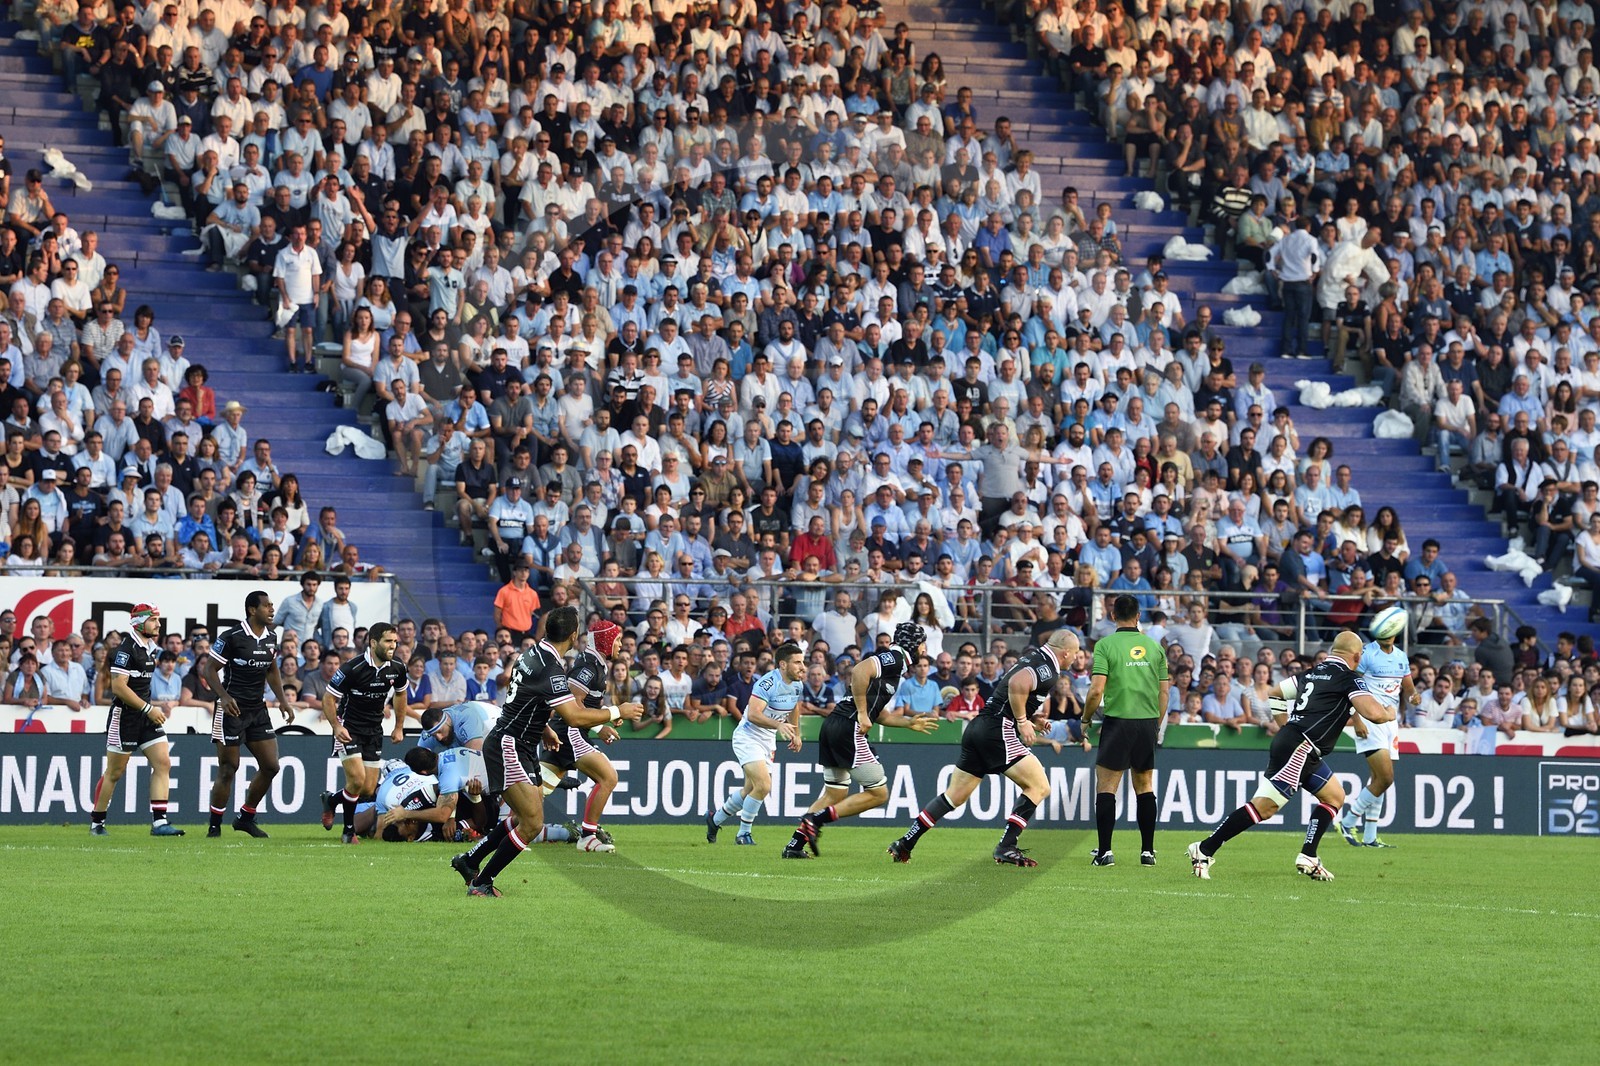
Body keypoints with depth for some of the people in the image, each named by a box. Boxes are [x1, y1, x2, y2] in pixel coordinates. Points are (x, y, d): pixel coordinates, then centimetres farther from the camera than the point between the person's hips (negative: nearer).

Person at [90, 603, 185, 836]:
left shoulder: (151, 648, 12)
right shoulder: (126, 649, -15)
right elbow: (118, 687, -22)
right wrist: (148, 708, -21)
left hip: (146, 715, 8)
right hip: (124, 717, -8)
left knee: (163, 763, -5)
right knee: (114, 773, 1)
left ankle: (159, 822, -8)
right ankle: (96, 824, 15)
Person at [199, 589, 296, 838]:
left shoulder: (271, 637, 8)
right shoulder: (231, 637, -13)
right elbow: (208, 669, -11)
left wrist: (283, 700, 11)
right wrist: (223, 696, -25)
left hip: (258, 710, 7)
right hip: (231, 709, -7)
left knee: (270, 766, 2)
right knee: (228, 770, -5)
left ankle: (246, 817, 19)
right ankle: (214, 827, 6)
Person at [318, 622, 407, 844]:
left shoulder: (396, 669, -3)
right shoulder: (353, 668, -19)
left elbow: (400, 694, 19)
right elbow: (328, 697, -12)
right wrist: (336, 726, -23)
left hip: (374, 732, 5)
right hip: (349, 729, -5)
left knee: (368, 790, 1)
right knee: (357, 780, -19)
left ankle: (331, 800, 29)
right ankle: (349, 830, 5)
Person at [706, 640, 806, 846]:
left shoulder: (797, 685, 2)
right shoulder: (768, 683, -24)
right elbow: (753, 715, -32)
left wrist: (796, 734, 24)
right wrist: (779, 725, -43)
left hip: (768, 741, 8)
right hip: (748, 737, -8)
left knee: (750, 790, 13)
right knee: (763, 785, -20)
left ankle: (715, 818, 36)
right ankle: (743, 834, -4)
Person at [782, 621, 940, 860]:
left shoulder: (892, 660, 25)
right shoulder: (895, 658, -5)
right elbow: (860, 671, -23)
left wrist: (909, 722, 28)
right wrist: (862, 713, -21)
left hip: (832, 724, 10)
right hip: (849, 729, -10)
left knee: (834, 795, 19)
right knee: (878, 793, -4)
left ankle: (795, 845, 16)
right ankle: (816, 819, -10)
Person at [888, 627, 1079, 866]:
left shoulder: (1033, 656, 18)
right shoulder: (1047, 668, -11)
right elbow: (1018, 684, -29)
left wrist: (1032, 717, 22)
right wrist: (1022, 721, -19)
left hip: (978, 727, 9)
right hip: (999, 731, -9)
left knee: (955, 796, 14)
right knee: (1039, 787, -5)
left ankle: (904, 844, 14)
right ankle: (1006, 847, -12)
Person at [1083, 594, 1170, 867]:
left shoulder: (1105, 645, -5)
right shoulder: (1154, 647, 7)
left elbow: (1096, 691, -11)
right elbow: (1164, 691, 8)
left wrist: (1085, 721, 3)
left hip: (1118, 722, -4)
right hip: (1148, 723, 4)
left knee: (1105, 788, 1)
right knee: (1145, 787, 13)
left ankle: (1105, 851, -4)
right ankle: (1147, 850, 11)